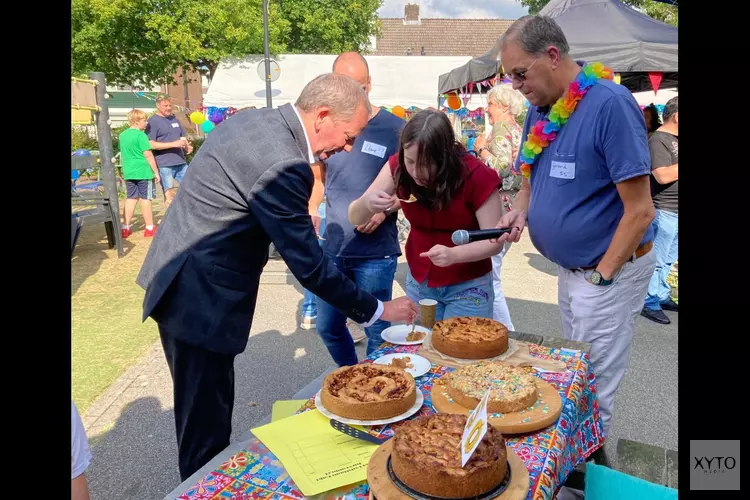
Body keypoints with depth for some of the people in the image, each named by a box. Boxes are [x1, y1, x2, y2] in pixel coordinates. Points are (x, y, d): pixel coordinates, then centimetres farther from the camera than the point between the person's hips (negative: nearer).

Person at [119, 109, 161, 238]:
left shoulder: (122, 135, 12)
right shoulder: (141, 135, -11)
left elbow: (123, 154, 19)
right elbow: (148, 155, -14)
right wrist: (156, 172, -8)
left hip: (128, 172, 7)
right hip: (143, 172, -7)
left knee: (131, 198, 13)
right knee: (145, 199, 0)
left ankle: (126, 228, 14)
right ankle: (150, 228, 7)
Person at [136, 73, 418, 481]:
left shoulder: (255, 120, 5)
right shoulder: (282, 166, -26)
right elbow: (309, 266, -23)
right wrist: (378, 310, -11)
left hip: (183, 280, 10)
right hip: (199, 298, -10)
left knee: (209, 408, 24)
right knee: (206, 422, 6)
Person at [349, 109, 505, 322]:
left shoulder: (476, 175, -23)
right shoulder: (398, 167, -14)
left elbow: (494, 240, -18)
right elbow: (355, 219, -11)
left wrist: (454, 254, -37)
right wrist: (366, 203, -34)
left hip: (468, 286, -3)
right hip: (419, 282, 3)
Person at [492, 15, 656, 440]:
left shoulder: (610, 104, -21)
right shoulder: (540, 109, 3)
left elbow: (640, 210, -22)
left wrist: (601, 277, -17)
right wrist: (520, 211, -7)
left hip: (609, 270, -8)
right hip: (569, 268, 8)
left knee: (593, 389, 6)